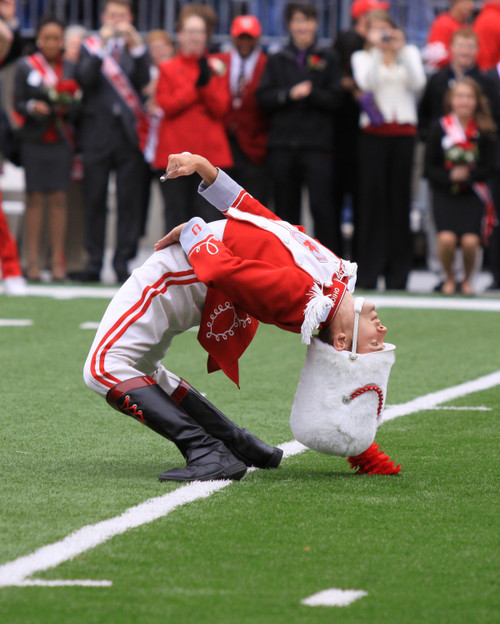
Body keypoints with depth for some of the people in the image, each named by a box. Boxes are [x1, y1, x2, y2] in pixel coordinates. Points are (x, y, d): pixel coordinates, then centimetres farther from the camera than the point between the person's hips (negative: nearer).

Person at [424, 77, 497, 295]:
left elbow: (488, 169, 0)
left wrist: (468, 175, -19)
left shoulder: (484, 132, 0)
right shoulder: (440, 129, -2)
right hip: (445, 194, 0)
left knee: (470, 240, -21)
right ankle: (449, 277, 6)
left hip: (473, 194, 0)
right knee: (447, 238, -25)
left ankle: (468, 279, 11)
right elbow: (429, 168, 0)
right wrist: (450, 176, -18)